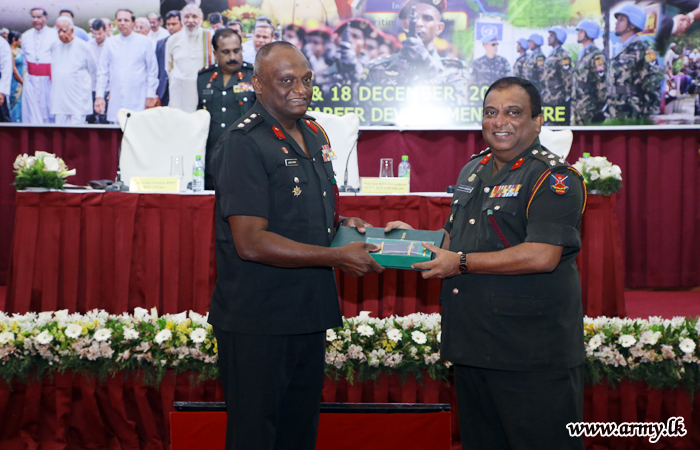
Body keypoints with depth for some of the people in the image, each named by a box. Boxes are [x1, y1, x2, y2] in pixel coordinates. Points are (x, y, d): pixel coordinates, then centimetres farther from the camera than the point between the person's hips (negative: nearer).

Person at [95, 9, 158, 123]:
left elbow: (153, 71, 6)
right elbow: (102, 71, 12)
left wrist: (151, 95, 1)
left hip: (138, 101, -2)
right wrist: (99, 95, 5)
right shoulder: (111, 43, 10)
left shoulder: (144, 42, 4)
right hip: (116, 100, 2)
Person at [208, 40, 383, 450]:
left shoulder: (315, 135, 12)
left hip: (309, 316, 8)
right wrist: (337, 257, -21)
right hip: (256, 323, -8)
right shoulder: (244, 143, -15)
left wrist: (341, 224, 3)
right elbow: (250, 243, -22)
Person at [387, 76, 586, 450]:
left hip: (532, 352, -8)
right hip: (472, 344, 8)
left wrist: (461, 263, -18)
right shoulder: (473, 170, 15)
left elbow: (542, 256, -23)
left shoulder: (554, 177, -11)